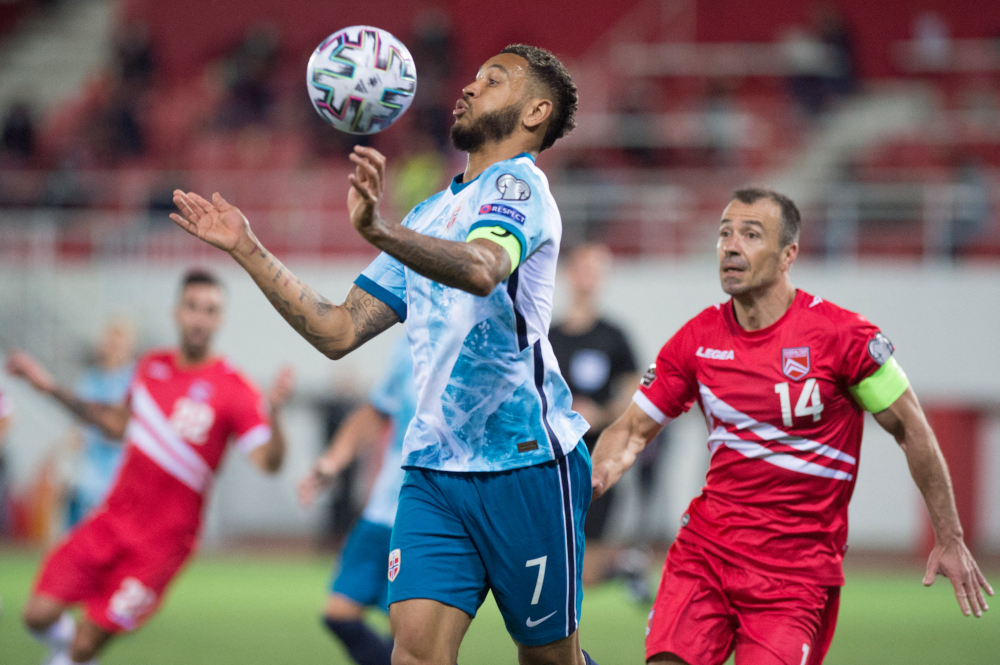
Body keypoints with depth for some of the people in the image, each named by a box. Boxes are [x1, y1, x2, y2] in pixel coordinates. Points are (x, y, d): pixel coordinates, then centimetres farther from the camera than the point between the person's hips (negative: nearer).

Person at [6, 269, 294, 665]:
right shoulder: (152, 366, 6)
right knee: (39, 614, -5)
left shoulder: (233, 390, -12)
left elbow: (268, 462, -23)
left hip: (163, 540, -5)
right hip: (113, 520, 5)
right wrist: (52, 389, 20)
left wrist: (274, 412, -42)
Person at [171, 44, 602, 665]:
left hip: (527, 462, -6)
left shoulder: (519, 184, -5)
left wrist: (379, 230, -45)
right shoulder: (429, 216, 20)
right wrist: (248, 249, 13)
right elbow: (338, 332, 19)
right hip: (434, 467, 6)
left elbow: (481, 269, -29)